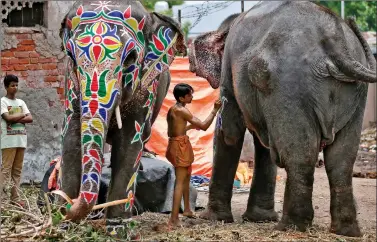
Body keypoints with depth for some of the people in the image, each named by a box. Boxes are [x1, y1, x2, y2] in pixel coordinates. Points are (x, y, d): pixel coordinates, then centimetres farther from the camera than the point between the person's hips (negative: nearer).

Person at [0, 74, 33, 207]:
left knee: (17, 170, 7)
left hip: (21, 140, 6)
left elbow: (30, 119, 6)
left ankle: (15, 197, 9)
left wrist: (15, 119, -9)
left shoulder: (21, 102, 16)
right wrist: (22, 115, -3)